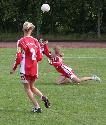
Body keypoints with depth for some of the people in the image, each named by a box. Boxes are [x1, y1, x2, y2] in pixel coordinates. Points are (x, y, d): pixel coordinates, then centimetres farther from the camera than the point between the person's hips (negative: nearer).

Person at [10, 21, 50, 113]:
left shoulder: (21, 42, -10)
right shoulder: (35, 41, 4)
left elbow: (18, 57, -14)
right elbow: (39, 57, 5)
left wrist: (14, 68, -1)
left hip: (25, 68, -5)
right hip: (34, 68, 5)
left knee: (27, 88, 8)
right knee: (32, 87, 22)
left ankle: (37, 107, 0)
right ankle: (43, 97, -4)